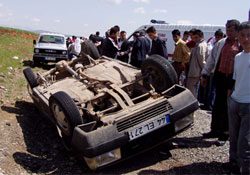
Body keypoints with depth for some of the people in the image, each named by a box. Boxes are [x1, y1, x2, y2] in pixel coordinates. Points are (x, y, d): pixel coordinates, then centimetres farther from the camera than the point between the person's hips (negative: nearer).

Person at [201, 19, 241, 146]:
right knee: (217, 105, 11)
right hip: (220, 77, 4)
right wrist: (204, 74, 12)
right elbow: (211, 59, 14)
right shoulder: (221, 43, 10)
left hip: (233, 79, -4)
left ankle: (224, 134, 18)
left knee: (228, 107, 5)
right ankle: (215, 130, 26)